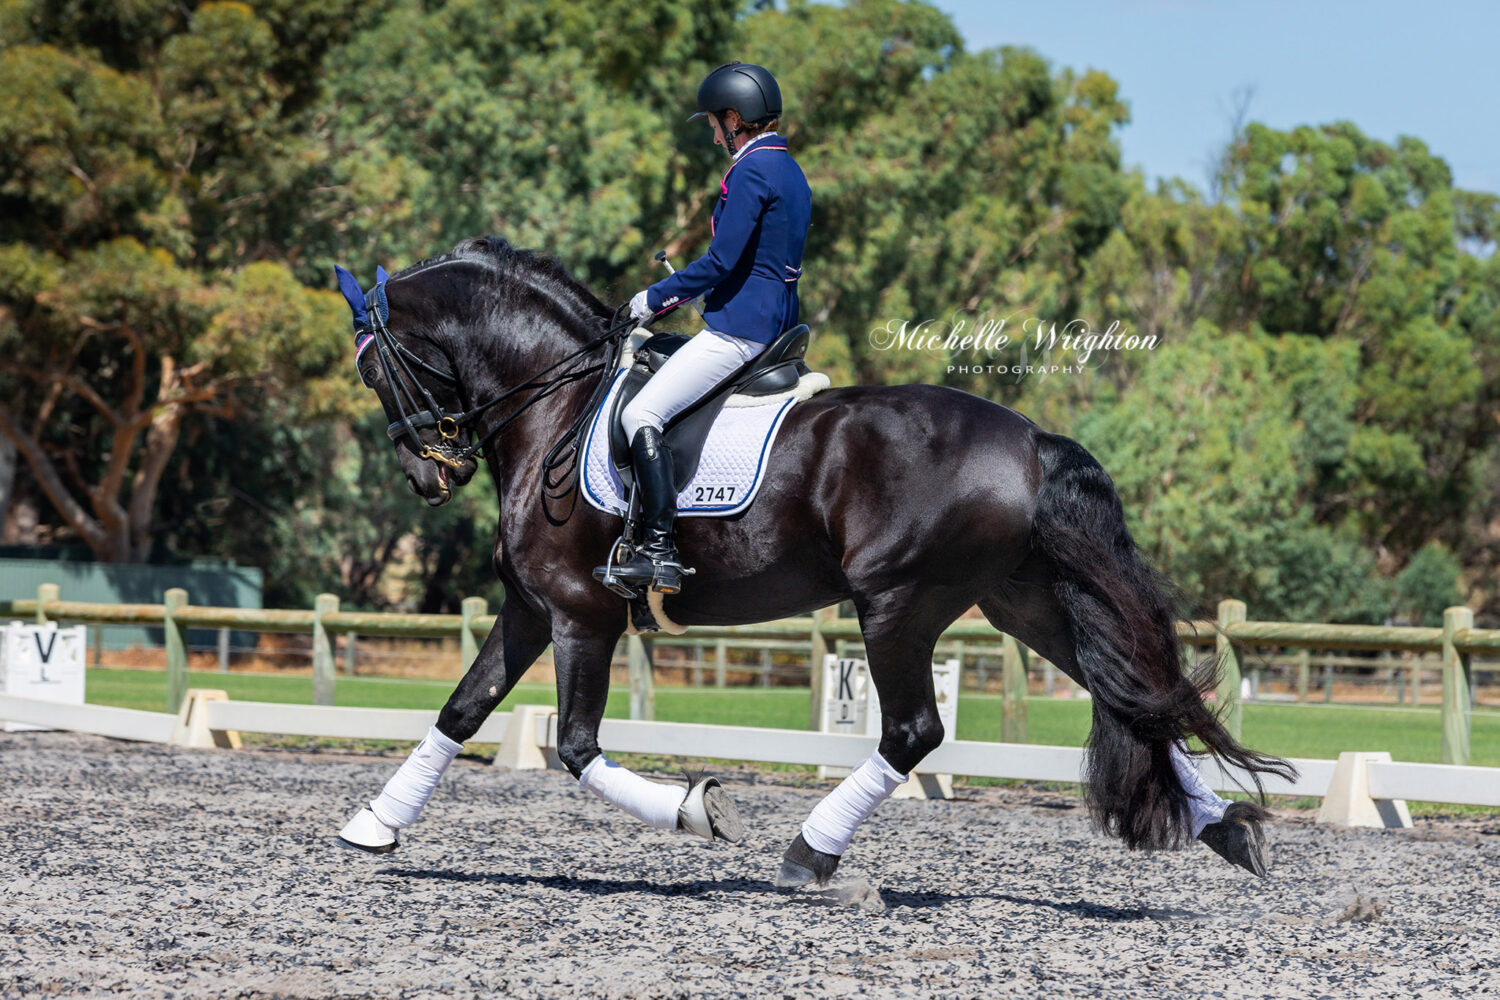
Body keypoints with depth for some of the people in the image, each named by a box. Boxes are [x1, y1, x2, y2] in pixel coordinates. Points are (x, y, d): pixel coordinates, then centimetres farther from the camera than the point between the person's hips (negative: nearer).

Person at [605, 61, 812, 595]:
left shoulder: (751, 170, -14)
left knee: (641, 414, -16)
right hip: (776, 322, 11)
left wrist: (657, 297, -7)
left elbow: (722, 261, -19)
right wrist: (684, 292, 19)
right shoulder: (788, 170, 16)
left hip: (741, 325, -11)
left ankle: (661, 550, -24)